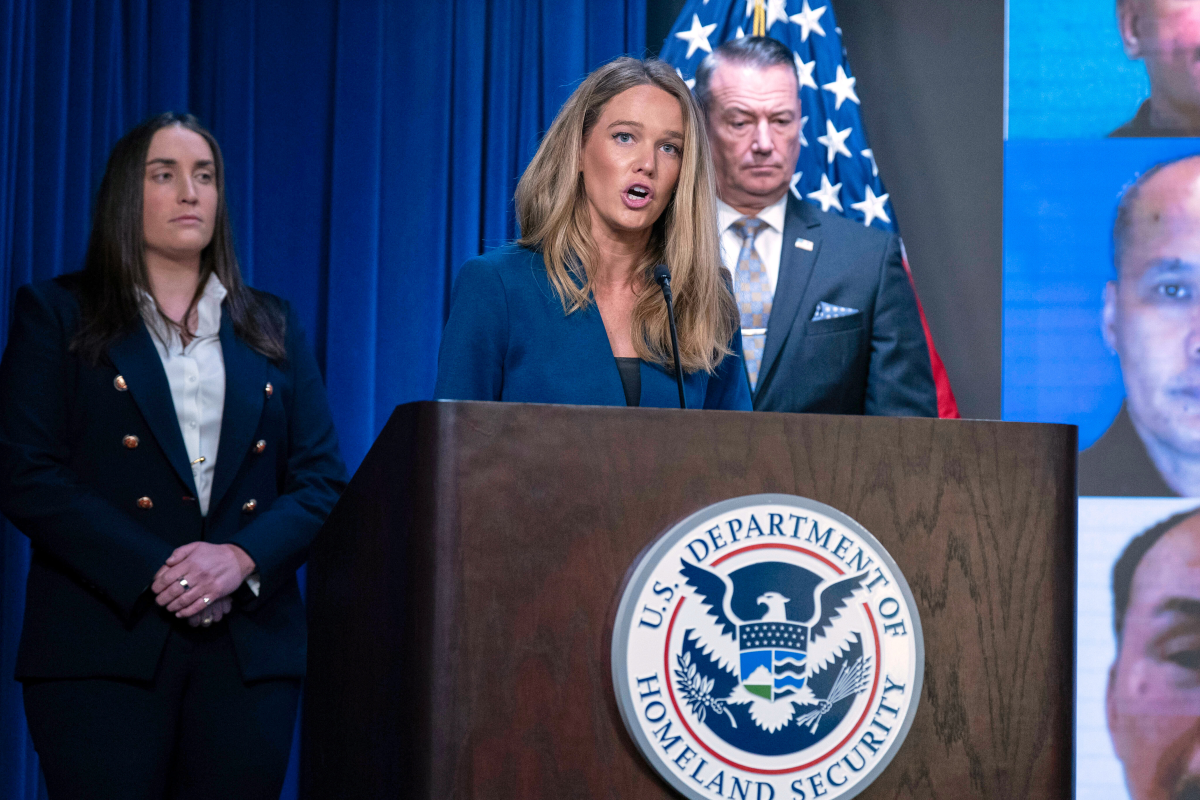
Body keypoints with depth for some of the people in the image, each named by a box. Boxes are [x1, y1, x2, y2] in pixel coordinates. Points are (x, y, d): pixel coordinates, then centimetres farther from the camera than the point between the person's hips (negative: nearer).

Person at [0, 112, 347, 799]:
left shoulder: (273, 328, 16)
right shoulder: (56, 316, 7)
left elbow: (323, 479, 8)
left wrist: (241, 557, -12)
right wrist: (154, 573, -15)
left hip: (250, 651, 3)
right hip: (105, 649, -3)